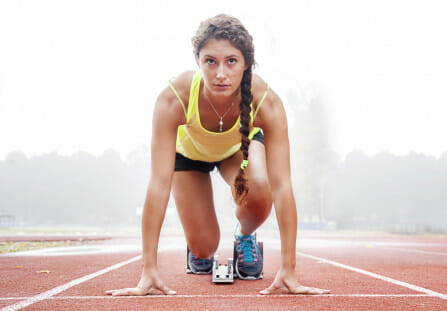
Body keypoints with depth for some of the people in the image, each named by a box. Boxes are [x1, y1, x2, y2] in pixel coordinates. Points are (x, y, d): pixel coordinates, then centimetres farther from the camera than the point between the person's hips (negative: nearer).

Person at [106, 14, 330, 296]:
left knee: (258, 194, -32)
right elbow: (159, 183, -44)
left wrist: (288, 270, -46)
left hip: (240, 146, 1)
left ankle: (245, 236, 5)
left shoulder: (266, 101, -39)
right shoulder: (174, 99, -42)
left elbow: (281, 186, -42)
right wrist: (149, 270, -46)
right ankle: (198, 251, 33)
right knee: (204, 248, -7)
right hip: (188, 150, 0)